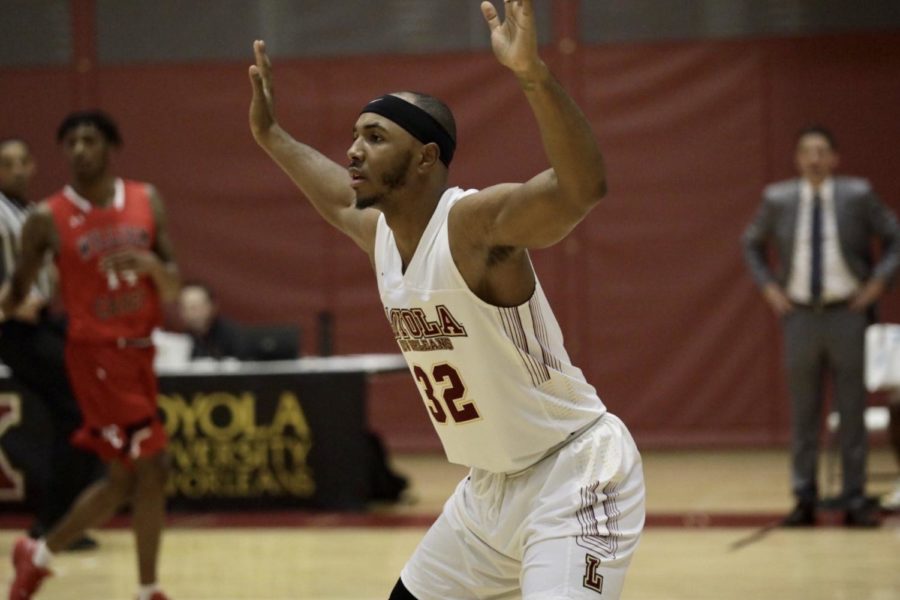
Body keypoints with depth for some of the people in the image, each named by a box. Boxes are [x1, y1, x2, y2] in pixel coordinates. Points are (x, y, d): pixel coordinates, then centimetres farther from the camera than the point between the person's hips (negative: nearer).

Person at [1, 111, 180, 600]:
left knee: (123, 478, 12)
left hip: (138, 351, 6)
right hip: (96, 353, -6)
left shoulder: (147, 201, 4)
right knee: (151, 469, -12)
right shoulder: (47, 219, -7)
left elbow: (172, 289, 5)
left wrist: (151, 264, -16)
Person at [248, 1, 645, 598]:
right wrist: (270, 134, 35)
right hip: (490, 486, 9)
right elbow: (340, 199, 30)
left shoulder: (476, 223, -22)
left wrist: (533, 73, -54)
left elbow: (583, 188, -42)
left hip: (572, 474, -9)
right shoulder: (381, 233, 4)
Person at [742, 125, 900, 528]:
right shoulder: (778, 200, 1)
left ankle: (855, 499, 7)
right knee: (803, 412, 5)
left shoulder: (857, 196, -4)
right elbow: (752, 244, 17)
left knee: (852, 410, 2)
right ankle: (804, 499, 10)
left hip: (847, 313, -1)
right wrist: (768, 287, 7)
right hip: (800, 314, 1)